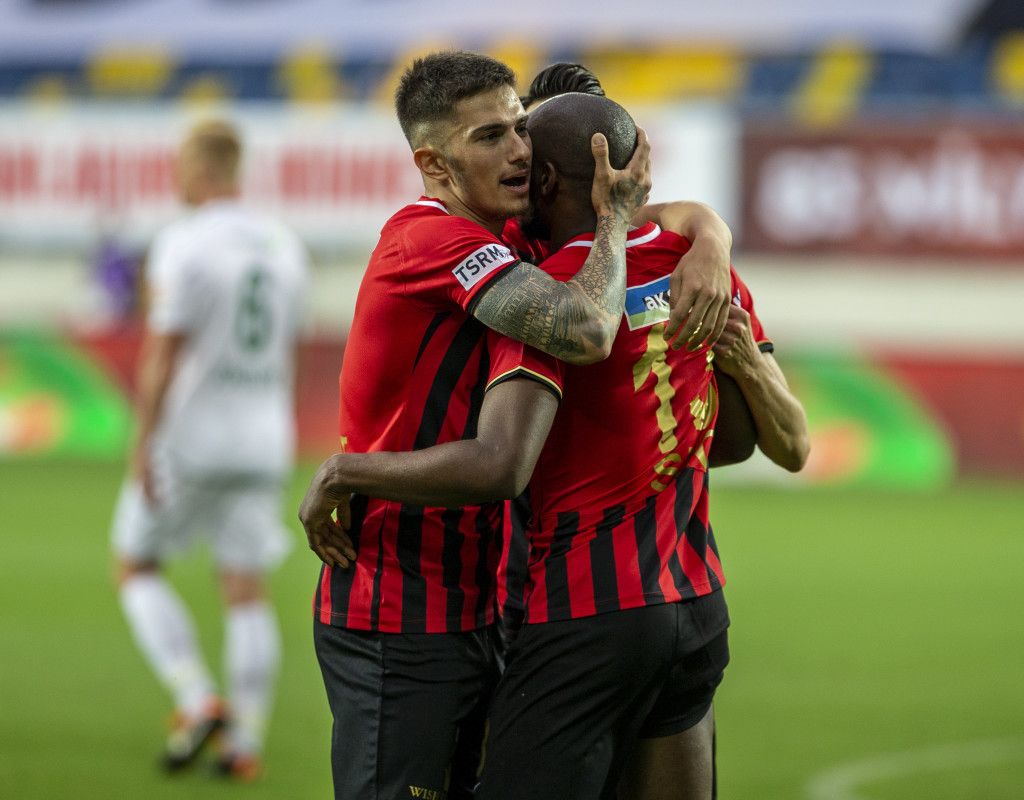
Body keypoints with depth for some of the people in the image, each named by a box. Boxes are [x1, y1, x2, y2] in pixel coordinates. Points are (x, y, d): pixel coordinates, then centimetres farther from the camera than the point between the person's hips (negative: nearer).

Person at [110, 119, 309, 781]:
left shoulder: (184, 248, -14)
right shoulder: (283, 248, 8)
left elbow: (161, 355, -18)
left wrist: (143, 446, -15)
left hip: (188, 437, -6)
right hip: (262, 444, 6)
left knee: (136, 567, 10)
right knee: (248, 590, 7)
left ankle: (198, 701, -5)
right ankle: (246, 744, 3)